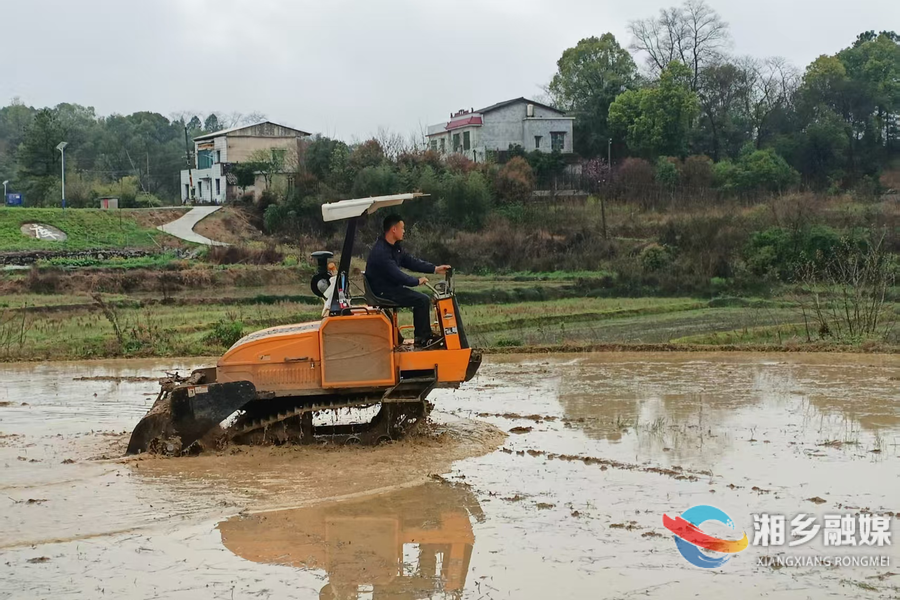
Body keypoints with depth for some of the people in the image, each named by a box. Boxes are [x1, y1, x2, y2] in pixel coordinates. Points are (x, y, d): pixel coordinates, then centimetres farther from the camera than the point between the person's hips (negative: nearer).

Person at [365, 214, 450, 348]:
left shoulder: (395, 247, 9)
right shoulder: (381, 252, -24)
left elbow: (410, 261, 12)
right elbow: (397, 275, -25)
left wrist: (435, 269, 5)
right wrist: (417, 281, -13)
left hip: (392, 287, 11)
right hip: (383, 292, -11)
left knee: (422, 299, 12)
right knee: (422, 300, -15)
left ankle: (425, 334, 14)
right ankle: (422, 339, -5)